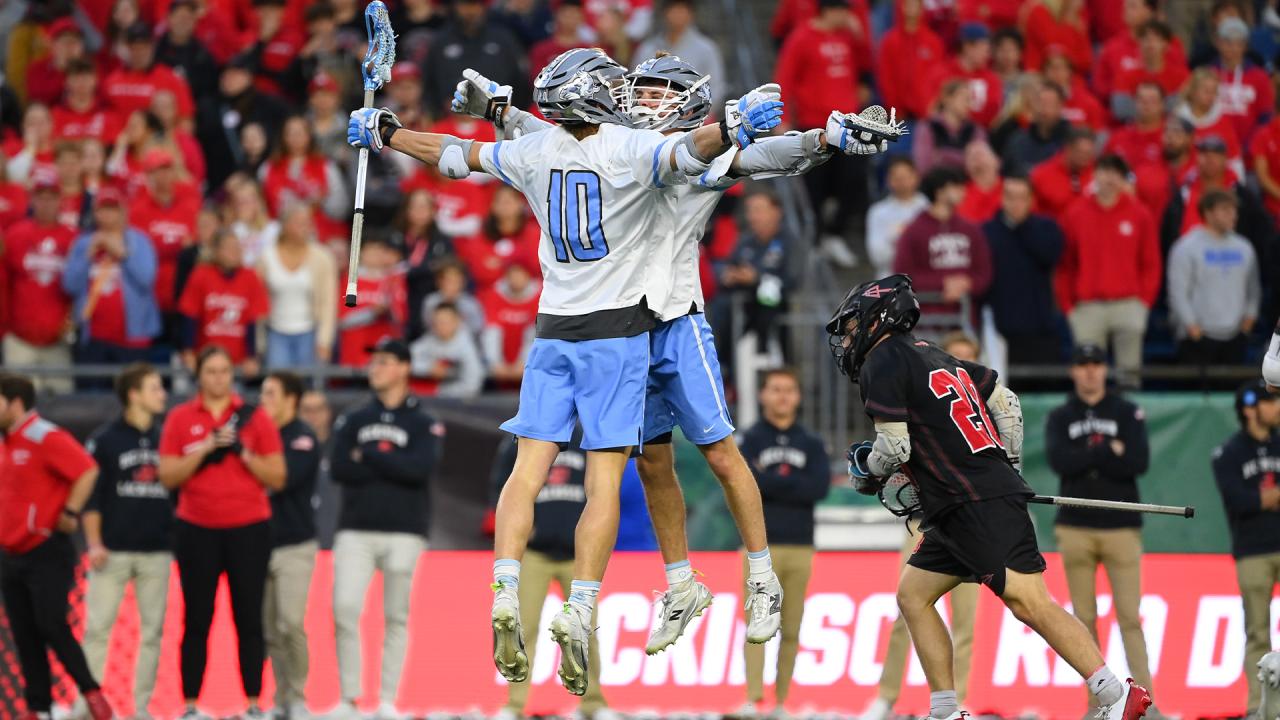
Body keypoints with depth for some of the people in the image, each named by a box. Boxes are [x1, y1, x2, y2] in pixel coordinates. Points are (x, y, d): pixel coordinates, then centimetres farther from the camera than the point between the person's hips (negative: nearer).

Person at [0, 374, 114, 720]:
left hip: (46, 552, -9)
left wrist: (70, 513, -20)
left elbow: (87, 471, -23)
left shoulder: (46, 438, -13)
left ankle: (91, 692, -2)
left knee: (52, 627, -13)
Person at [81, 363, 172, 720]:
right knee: (97, 628, -5)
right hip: (113, 552, -3)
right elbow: (90, 495, -1)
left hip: (157, 553, 3)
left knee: (153, 632, 3)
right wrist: (94, 543, -10)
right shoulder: (105, 440, 1)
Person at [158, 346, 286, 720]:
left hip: (249, 530, 0)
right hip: (197, 531, 0)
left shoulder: (255, 417, 3)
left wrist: (243, 452, -13)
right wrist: (205, 449, -14)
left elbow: (277, 478, 1)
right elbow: (168, 476, -3)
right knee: (196, 621, 2)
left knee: (249, 620, 0)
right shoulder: (180, 418, 4)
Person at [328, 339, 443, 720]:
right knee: (345, 609, -10)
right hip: (355, 531, 2)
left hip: (403, 532, -2)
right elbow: (339, 468, -2)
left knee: (396, 617, -1)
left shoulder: (423, 424, 5)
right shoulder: (353, 421, 13)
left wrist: (369, 455, -10)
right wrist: (392, 464, -11)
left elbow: (422, 469, -13)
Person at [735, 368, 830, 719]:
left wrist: (770, 481, -8)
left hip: (800, 547, 3)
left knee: (792, 630, 2)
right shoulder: (749, 440, 6)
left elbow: (820, 487, -3)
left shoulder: (812, 444, 12)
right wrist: (793, 485, -9)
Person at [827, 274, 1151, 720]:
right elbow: (1005, 402, 26)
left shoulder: (881, 364, -3)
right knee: (912, 596, 12)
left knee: (1029, 603, -17)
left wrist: (865, 472, 9)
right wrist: (1008, 464, 28)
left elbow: (894, 448, -11)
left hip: (979, 506, -10)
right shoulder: (932, 356, 23)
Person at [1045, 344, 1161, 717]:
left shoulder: (1128, 413, 8)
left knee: (1130, 617, -8)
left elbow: (1139, 461, -8)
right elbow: (1059, 461, -8)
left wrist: (1087, 457, -8)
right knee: (1085, 619, 1)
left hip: (1121, 528, -1)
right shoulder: (1060, 417, 11)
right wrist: (1109, 452, -10)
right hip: (1075, 528, 1)